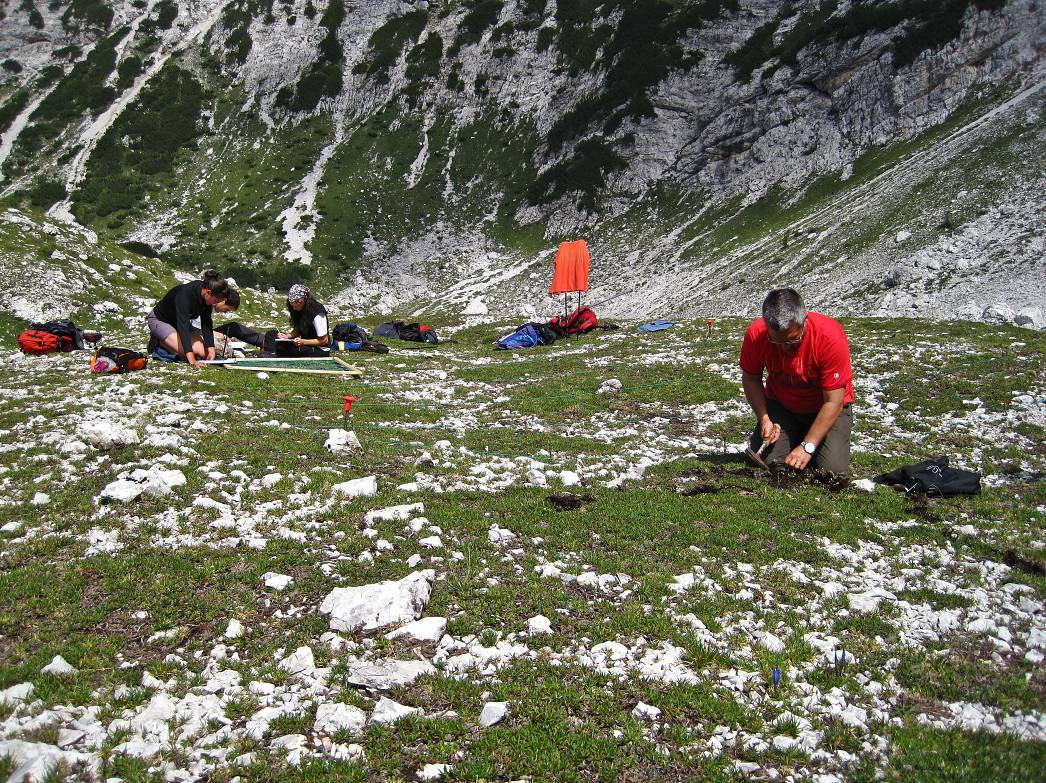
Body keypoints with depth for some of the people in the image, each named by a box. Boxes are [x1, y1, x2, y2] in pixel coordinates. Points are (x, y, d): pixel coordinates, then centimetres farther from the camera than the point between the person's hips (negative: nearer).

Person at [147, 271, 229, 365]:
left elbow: (206, 324, -11)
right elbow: (182, 326, -43)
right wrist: (192, 360, -50)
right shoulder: (184, 295, -37)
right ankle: (158, 340, 0)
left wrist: (211, 350, -21)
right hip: (159, 320, -7)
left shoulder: (206, 297, -16)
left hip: (181, 322, 7)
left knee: (203, 352, -11)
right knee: (185, 350, -28)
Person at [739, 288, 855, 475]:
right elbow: (750, 378, -4)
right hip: (780, 405, 2)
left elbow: (833, 401, -26)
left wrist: (807, 447, -30)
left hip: (826, 407, -2)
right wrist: (764, 418, -18)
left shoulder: (832, 338, -31)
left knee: (833, 471, -19)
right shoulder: (755, 334, -23)